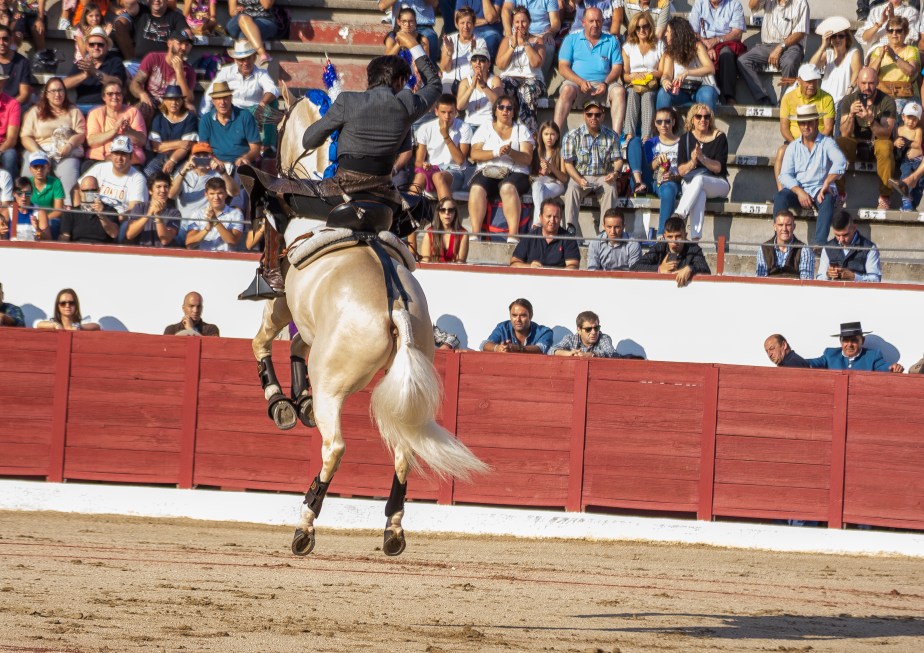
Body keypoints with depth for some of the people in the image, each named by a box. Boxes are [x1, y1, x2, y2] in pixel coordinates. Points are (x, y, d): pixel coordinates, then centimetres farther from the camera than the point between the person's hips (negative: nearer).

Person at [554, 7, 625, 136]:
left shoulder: (612, 41, 18)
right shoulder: (571, 40, 15)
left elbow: (617, 68, 9)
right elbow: (563, 68, 4)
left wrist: (605, 84, -13)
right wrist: (581, 82, -14)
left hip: (603, 85, 1)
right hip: (577, 83, -1)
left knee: (619, 91, -30)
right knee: (567, 90, -35)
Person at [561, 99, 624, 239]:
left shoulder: (611, 136, 4)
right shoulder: (573, 136, -2)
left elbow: (618, 159, 4)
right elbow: (568, 163, -5)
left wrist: (615, 172, -20)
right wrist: (579, 180, -22)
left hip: (603, 177, 1)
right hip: (580, 176, -1)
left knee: (610, 189, -32)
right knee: (572, 189, -33)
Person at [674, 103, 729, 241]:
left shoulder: (719, 138, 0)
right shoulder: (686, 139, 6)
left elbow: (719, 167, -8)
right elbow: (680, 171, 1)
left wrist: (702, 158, -25)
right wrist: (692, 162, -21)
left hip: (718, 184, -1)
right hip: (690, 182, 1)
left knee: (699, 179, -37)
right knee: (699, 194, -37)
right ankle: (695, 237, -53)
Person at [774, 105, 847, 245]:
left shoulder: (827, 143, 4)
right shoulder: (793, 147, 13)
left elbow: (840, 162, -16)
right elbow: (785, 175, 3)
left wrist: (826, 185, -29)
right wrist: (799, 192, -16)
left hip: (820, 190, -3)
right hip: (797, 189, 3)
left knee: (827, 200, -36)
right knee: (780, 197, -28)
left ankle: (819, 243, -48)